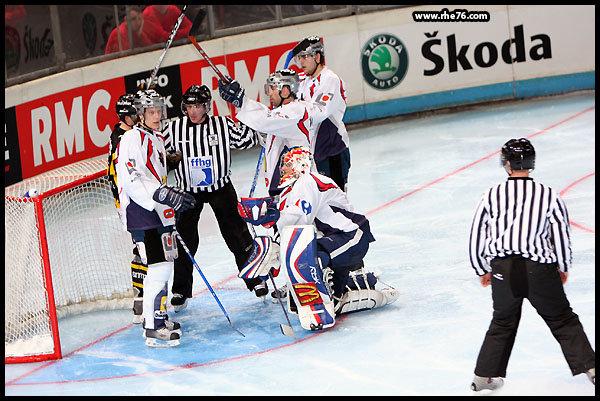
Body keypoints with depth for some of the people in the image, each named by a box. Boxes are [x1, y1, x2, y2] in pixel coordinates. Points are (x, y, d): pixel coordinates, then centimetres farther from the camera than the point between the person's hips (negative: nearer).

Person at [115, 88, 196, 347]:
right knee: (159, 266, -15)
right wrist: (165, 195, -29)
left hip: (158, 213, 10)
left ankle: (156, 317, 28)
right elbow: (132, 182, -23)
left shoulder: (156, 140, 20)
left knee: (162, 266, 16)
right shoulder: (133, 139, -12)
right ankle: (153, 329, -14)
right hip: (141, 212, -10)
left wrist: (174, 198, 22)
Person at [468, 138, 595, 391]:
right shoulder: (549, 196, 0)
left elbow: (476, 238, 8)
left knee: (503, 323, 21)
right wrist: (563, 267, 21)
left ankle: (484, 376, 24)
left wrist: (483, 270, 22)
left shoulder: (491, 196, 3)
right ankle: (589, 367, 6)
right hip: (539, 269, -2)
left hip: (502, 270, 2)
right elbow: (562, 236, 4)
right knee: (562, 320, 12)